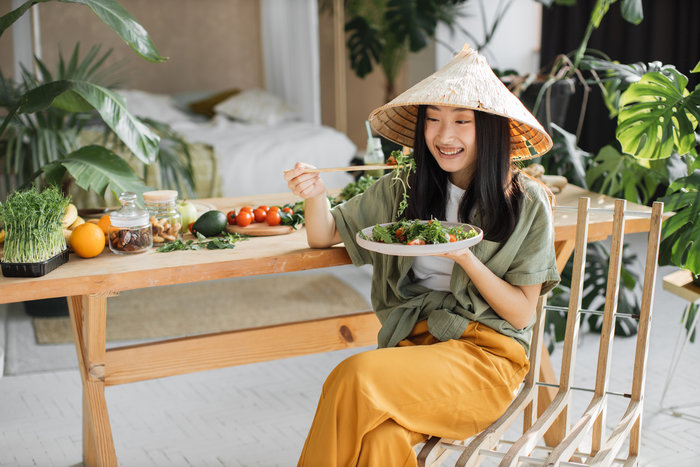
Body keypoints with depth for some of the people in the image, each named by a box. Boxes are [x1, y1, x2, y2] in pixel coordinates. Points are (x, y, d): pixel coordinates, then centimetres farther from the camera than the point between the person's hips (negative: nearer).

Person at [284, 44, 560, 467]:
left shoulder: (526, 203, -1)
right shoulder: (404, 188, 8)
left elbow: (522, 313, -1)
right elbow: (324, 236, 14)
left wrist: (465, 257, -16)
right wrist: (316, 196, -9)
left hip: (485, 354, -2)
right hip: (412, 340, 3)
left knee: (358, 377, -30)